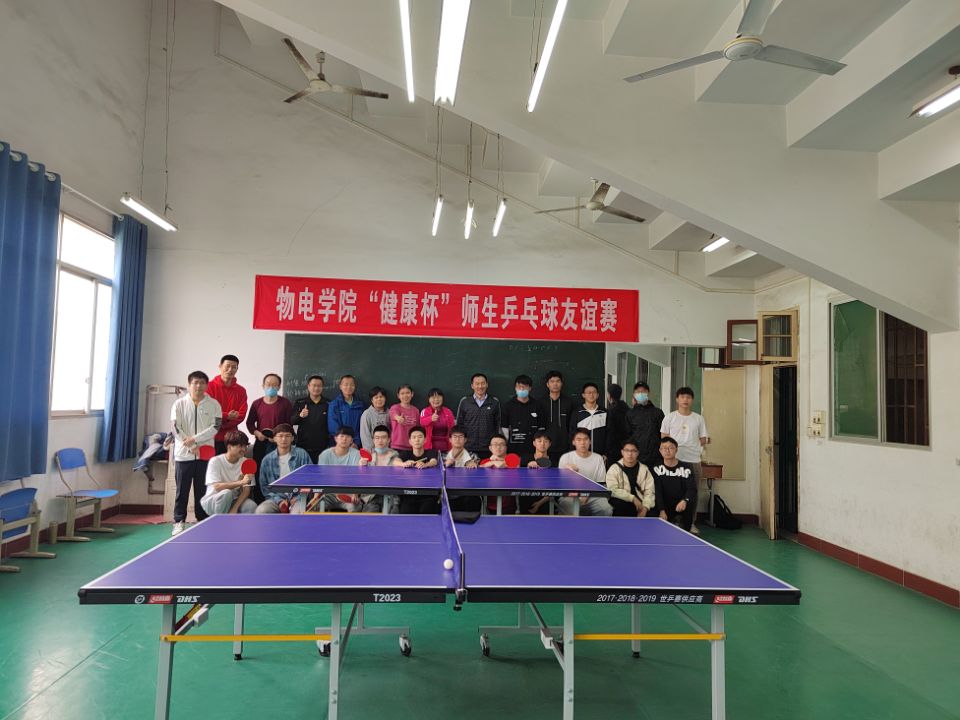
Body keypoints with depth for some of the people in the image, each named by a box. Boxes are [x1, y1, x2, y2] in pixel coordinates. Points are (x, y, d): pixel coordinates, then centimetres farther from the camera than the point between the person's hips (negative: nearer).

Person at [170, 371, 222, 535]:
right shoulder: (180, 404, 4)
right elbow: (176, 428, -3)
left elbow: (215, 427, -6)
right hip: (183, 454, 0)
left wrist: (195, 439, -15)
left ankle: (203, 521, 14)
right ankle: (179, 521, 14)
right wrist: (191, 447, -10)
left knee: (202, 489, 6)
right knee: (182, 489, 5)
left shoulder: (214, 405, 3)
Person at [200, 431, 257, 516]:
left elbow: (246, 490, -8)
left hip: (234, 501, 2)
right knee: (226, 493, -35)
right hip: (212, 502, -2)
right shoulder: (215, 461, -11)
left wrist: (235, 508, -23)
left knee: (252, 506, -28)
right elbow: (217, 487, -23)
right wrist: (241, 482, -34)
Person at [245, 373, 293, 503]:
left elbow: (290, 424, -1)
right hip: (260, 444, 3)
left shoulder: (285, 403, 0)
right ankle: (258, 505, 14)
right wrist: (256, 432, -5)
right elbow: (250, 423, 14)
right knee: (258, 475, 5)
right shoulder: (256, 403, 8)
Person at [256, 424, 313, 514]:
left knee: (298, 513, -34)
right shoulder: (267, 460, 6)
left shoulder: (302, 454, 2)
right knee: (260, 511, -27)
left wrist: (297, 497, -11)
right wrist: (278, 500, -8)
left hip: (297, 497, -2)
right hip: (277, 497, 2)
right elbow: (264, 486, 7)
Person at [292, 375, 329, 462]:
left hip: (323, 448, -1)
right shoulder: (299, 403, 8)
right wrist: (300, 416, -21)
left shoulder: (328, 404, 5)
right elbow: (292, 421, 1)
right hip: (303, 447, 1)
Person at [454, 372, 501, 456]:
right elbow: (459, 424, 9)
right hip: (468, 448, 0)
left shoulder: (494, 402, 6)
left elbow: (498, 425, 11)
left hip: (488, 449, 0)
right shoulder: (464, 401, 4)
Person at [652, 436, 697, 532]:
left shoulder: (685, 468, 0)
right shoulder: (656, 469, 0)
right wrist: (661, 510, -24)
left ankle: (684, 531, -9)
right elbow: (657, 491, -9)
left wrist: (685, 501, -34)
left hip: (681, 506, 0)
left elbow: (692, 489, -12)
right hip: (664, 507, 0)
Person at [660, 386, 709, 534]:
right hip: (674, 459, -2)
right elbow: (663, 439, 5)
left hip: (693, 460, 2)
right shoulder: (670, 418, 6)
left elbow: (702, 439, 15)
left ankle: (691, 523, 15)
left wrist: (705, 441, -3)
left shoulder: (699, 419, 11)